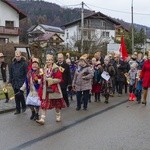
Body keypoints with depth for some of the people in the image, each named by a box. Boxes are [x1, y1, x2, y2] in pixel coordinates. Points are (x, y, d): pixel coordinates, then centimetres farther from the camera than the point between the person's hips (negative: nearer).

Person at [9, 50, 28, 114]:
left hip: (21, 82, -5)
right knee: (16, 96, 9)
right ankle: (18, 110, 18)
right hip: (15, 82, 5)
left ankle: (24, 106, 13)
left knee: (20, 94, -12)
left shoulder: (24, 63, -5)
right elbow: (10, 73, 16)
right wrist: (10, 81, 12)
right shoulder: (13, 63, 10)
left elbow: (26, 73, -7)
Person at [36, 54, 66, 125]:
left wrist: (50, 80, -20)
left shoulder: (56, 69, -10)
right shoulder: (45, 69, 8)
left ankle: (58, 116, 33)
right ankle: (42, 119, -5)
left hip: (54, 89, -4)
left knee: (56, 104, 12)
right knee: (44, 104, -4)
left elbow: (59, 79, -16)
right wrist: (41, 79, 4)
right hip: (46, 89, 4)